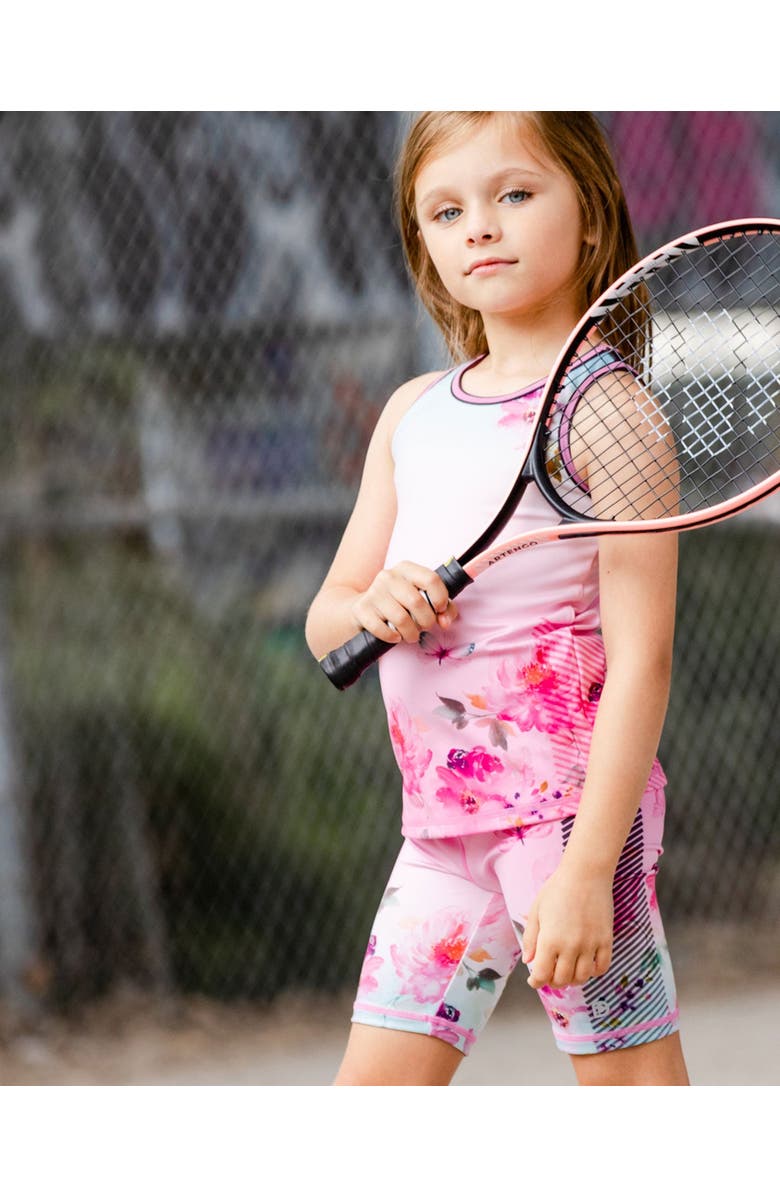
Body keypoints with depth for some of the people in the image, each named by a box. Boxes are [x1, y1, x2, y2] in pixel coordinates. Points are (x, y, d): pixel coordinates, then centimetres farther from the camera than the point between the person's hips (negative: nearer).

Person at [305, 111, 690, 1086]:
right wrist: (369, 606, -9)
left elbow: (640, 657, -15)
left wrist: (589, 866, -22)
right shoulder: (412, 413, 13)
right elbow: (327, 620, 16)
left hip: (574, 810, -7)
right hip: (440, 823, 7)